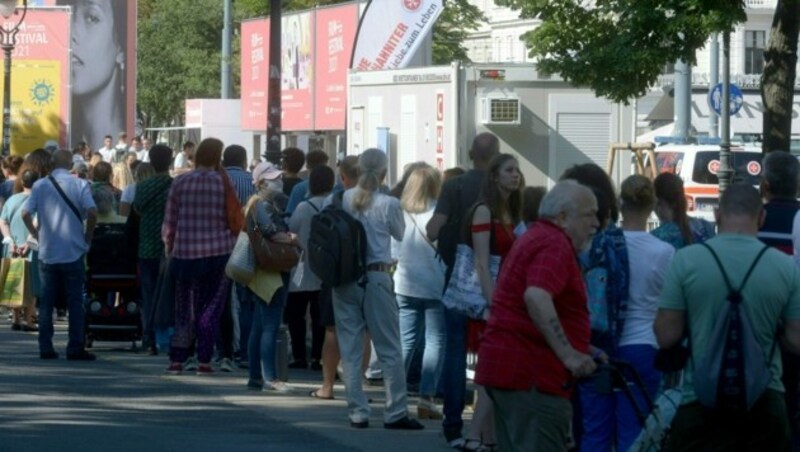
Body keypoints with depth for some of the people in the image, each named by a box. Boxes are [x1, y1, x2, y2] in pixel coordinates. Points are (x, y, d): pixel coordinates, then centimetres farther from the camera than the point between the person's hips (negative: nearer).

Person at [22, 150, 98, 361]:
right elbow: (92, 212, -15)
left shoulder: (40, 185, 2)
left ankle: (45, 347, 6)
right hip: (73, 253, -2)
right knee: (75, 302, 2)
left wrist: (37, 235, 6)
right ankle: (75, 348, -1)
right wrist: (87, 238, -2)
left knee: (46, 302, 8)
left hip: (47, 253, 2)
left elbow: (26, 213, -6)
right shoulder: (79, 185, -4)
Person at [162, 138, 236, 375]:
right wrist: (232, 240, 15)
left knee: (184, 309, 10)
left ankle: (176, 359, 5)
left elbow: (170, 222, 2)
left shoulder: (180, 183, -1)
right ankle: (204, 361, 1)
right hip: (218, 253, -1)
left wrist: (168, 245, 16)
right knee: (211, 308, 6)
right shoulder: (224, 182, -4)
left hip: (185, 253, 1)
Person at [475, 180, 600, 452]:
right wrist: (568, 354, -28)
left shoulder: (534, 238, 22)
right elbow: (536, 297, -29)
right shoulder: (556, 245, -12)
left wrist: (582, 348, 29)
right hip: (532, 373, -11)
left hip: (505, 366, 11)